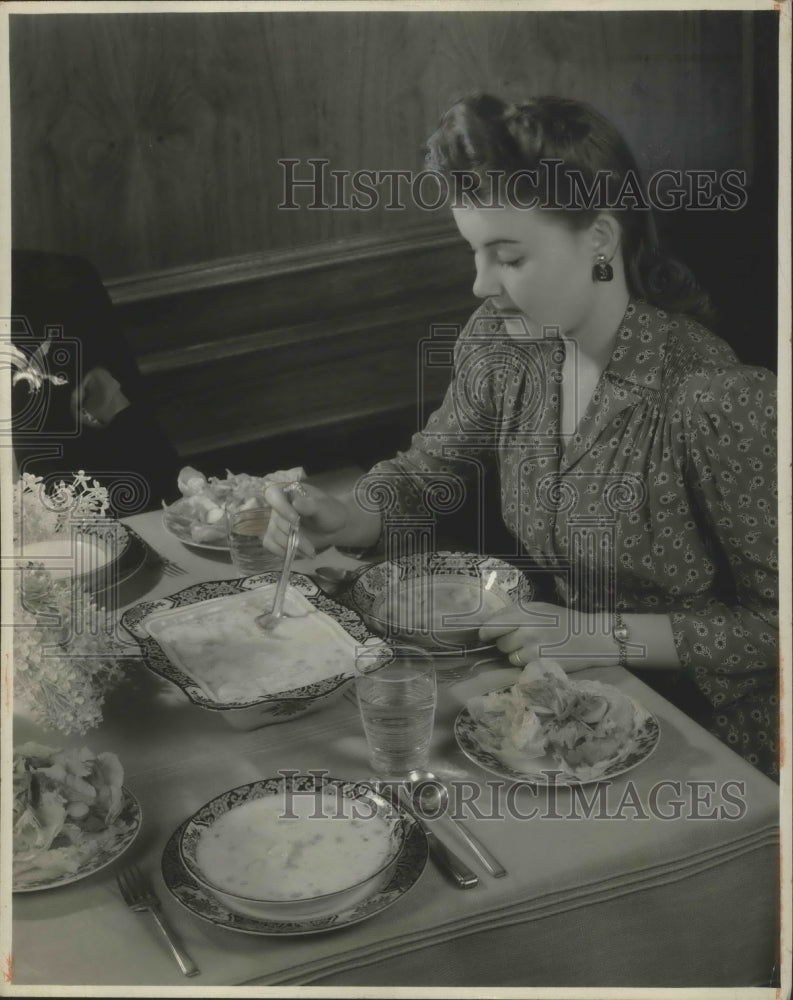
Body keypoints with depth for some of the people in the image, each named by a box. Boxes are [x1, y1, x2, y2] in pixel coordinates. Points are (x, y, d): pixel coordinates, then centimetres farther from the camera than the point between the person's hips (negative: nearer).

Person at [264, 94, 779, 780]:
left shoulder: (715, 403, -27)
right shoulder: (499, 341, -7)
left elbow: (776, 622, -18)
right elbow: (431, 466, 10)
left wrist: (609, 635, -24)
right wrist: (344, 518, -9)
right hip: (570, 697, 6)